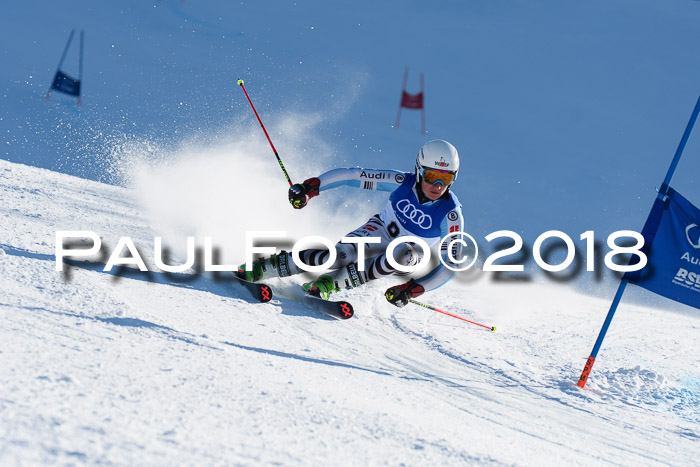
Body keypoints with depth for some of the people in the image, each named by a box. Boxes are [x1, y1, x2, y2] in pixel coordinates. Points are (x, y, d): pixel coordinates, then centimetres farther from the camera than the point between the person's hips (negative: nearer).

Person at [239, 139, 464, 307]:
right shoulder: (403, 182, -22)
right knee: (344, 254, -32)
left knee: (405, 255, -38)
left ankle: (330, 283, -31)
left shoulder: (451, 213, -26)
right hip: (381, 231, 0)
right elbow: (352, 176, -17)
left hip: (408, 260, 0)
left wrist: (415, 289, -34)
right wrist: (310, 187, -24)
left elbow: (450, 263, -23)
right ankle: (259, 269, -29)